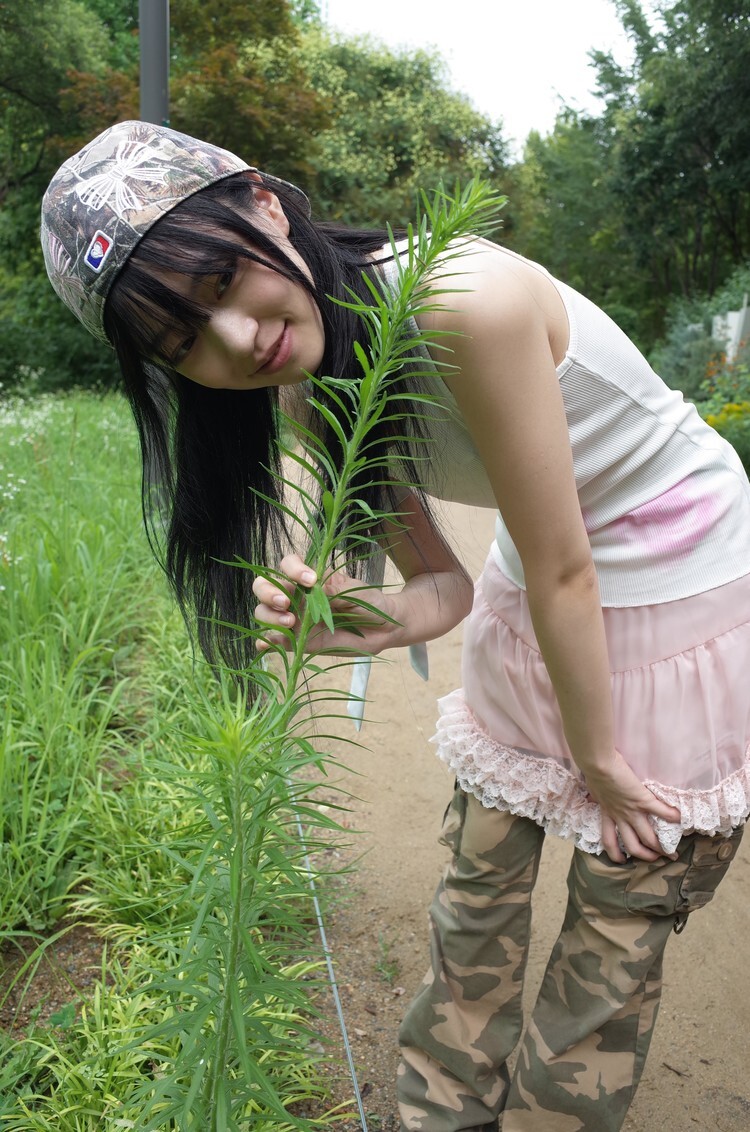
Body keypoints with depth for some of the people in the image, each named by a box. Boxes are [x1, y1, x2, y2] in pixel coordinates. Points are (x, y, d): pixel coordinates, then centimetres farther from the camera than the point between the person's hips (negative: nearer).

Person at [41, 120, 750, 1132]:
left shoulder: (469, 303, -32)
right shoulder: (314, 399, -7)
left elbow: (563, 571, -24)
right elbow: (444, 587, -3)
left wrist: (599, 758, -11)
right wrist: (367, 624, -25)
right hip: (531, 599, 6)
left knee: (619, 917, 8)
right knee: (477, 884, 13)